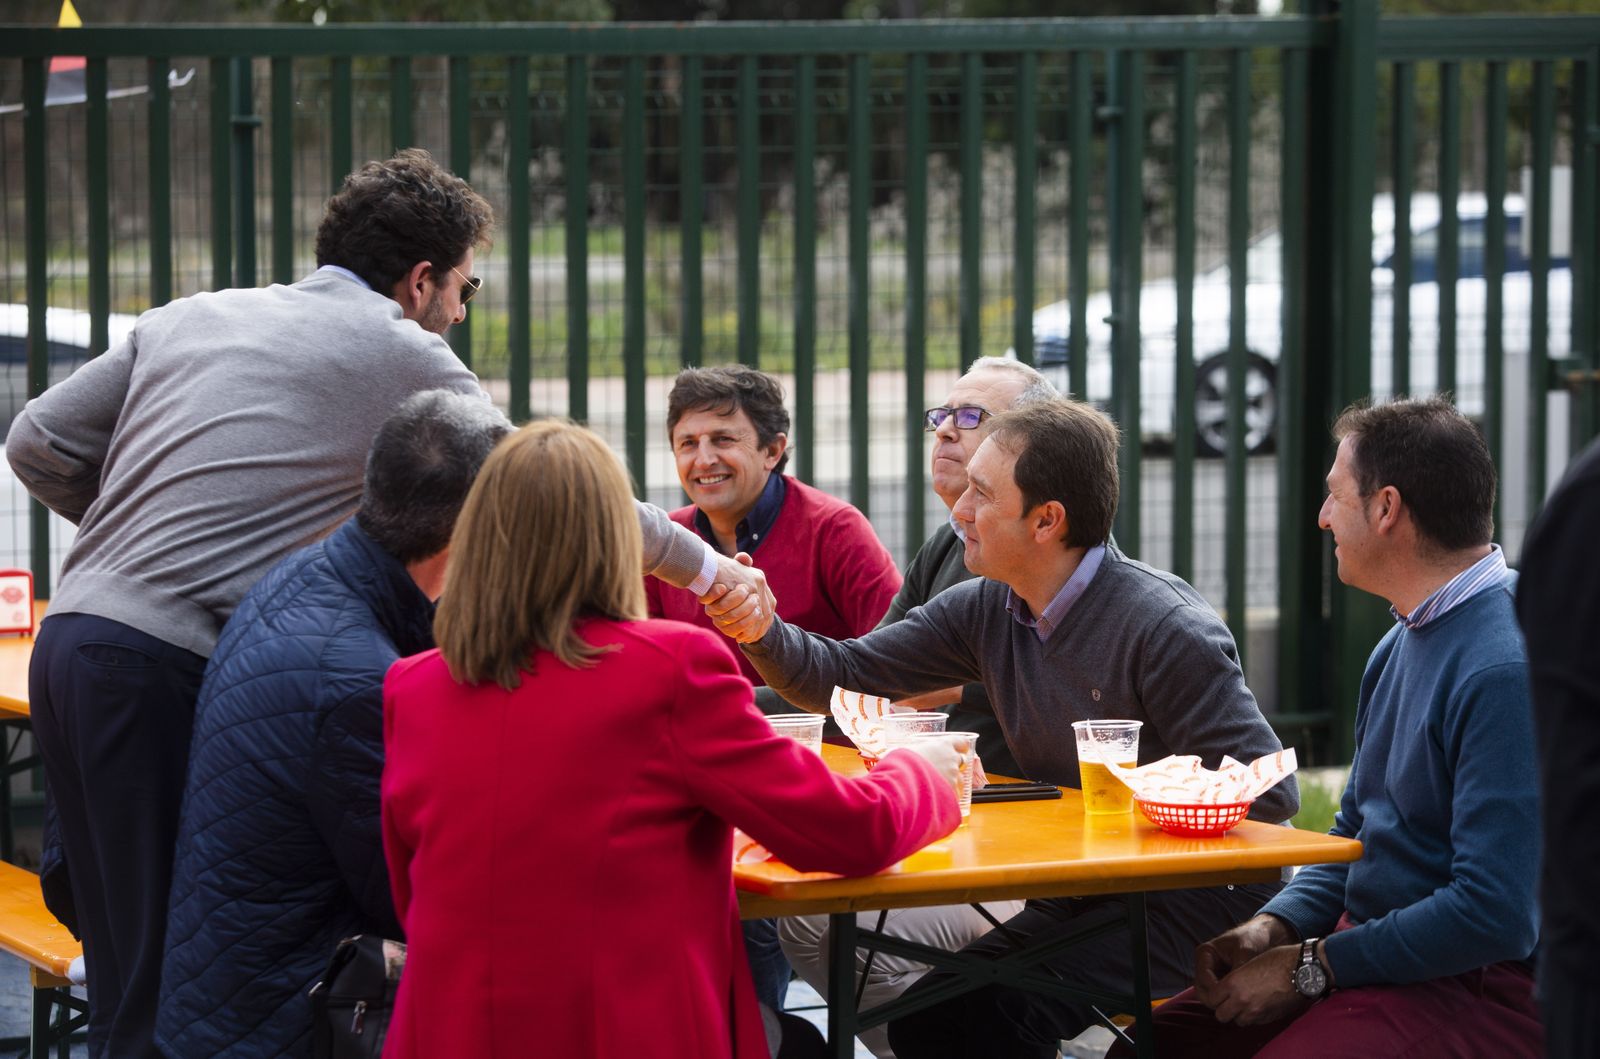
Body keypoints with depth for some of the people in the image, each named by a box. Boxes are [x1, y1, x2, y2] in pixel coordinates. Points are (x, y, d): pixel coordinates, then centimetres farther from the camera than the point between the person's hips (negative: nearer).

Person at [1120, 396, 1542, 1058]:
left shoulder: (1506, 672, -19)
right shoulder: (1400, 646, 16)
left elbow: (1495, 915, -24)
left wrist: (1311, 966, -16)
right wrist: (1274, 928, 4)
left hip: (1472, 991, -9)